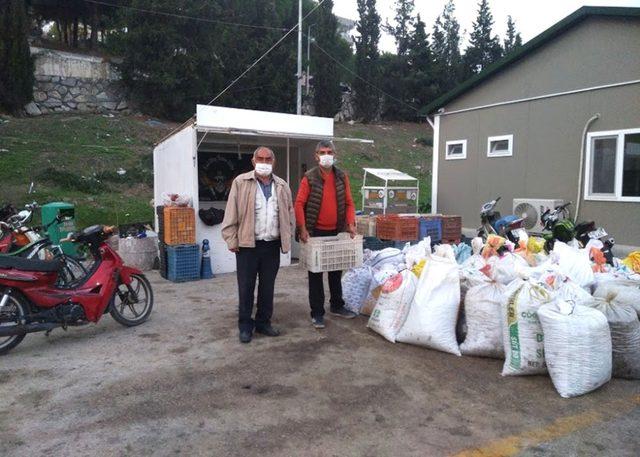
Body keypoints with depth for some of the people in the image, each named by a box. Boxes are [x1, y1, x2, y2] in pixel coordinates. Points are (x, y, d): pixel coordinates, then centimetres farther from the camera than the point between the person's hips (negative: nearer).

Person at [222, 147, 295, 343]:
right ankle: (245, 326, 16)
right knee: (246, 287, 3)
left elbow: (289, 213, 16)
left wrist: (287, 237, 10)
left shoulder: (282, 186, 10)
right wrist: (231, 240, -8)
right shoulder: (241, 182, -2)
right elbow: (231, 213, -4)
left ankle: (263, 323, 26)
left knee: (268, 287, 12)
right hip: (247, 244, -3)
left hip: (272, 245, 4)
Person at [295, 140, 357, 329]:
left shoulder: (342, 177, 5)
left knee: (336, 271, 16)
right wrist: (302, 229, -17)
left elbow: (349, 202, 6)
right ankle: (317, 313, 12)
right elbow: (299, 203, -9)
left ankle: (337, 306, 31)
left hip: (336, 231, 4)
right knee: (316, 274, 4)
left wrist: (351, 224, -6)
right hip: (316, 232, -4)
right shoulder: (309, 177, -7)